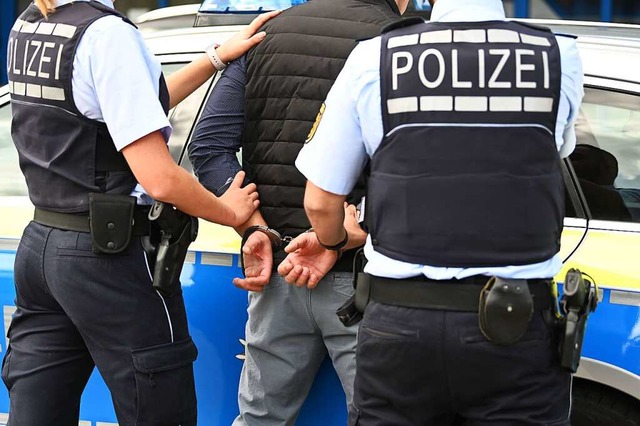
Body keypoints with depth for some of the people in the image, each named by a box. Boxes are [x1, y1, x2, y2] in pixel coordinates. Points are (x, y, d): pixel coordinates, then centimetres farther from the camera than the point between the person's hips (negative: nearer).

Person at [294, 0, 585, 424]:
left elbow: (321, 201, 3)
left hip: (399, 324, 1)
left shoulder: (373, 59, -3)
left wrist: (335, 244, 25)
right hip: (516, 326, 0)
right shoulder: (561, 59, -2)